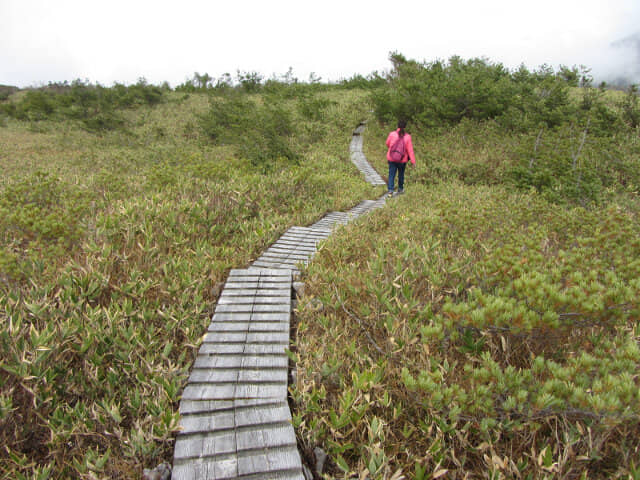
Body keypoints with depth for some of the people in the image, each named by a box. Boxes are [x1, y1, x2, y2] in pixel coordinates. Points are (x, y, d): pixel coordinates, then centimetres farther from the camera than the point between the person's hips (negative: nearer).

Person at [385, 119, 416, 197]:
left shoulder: (392, 134, -11)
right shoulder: (407, 137, -11)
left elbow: (388, 144, 7)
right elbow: (410, 150, -10)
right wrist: (413, 161, -4)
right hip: (402, 160, 1)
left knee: (391, 174, 4)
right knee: (401, 174, 19)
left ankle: (390, 190, -7)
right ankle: (400, 189, 33)